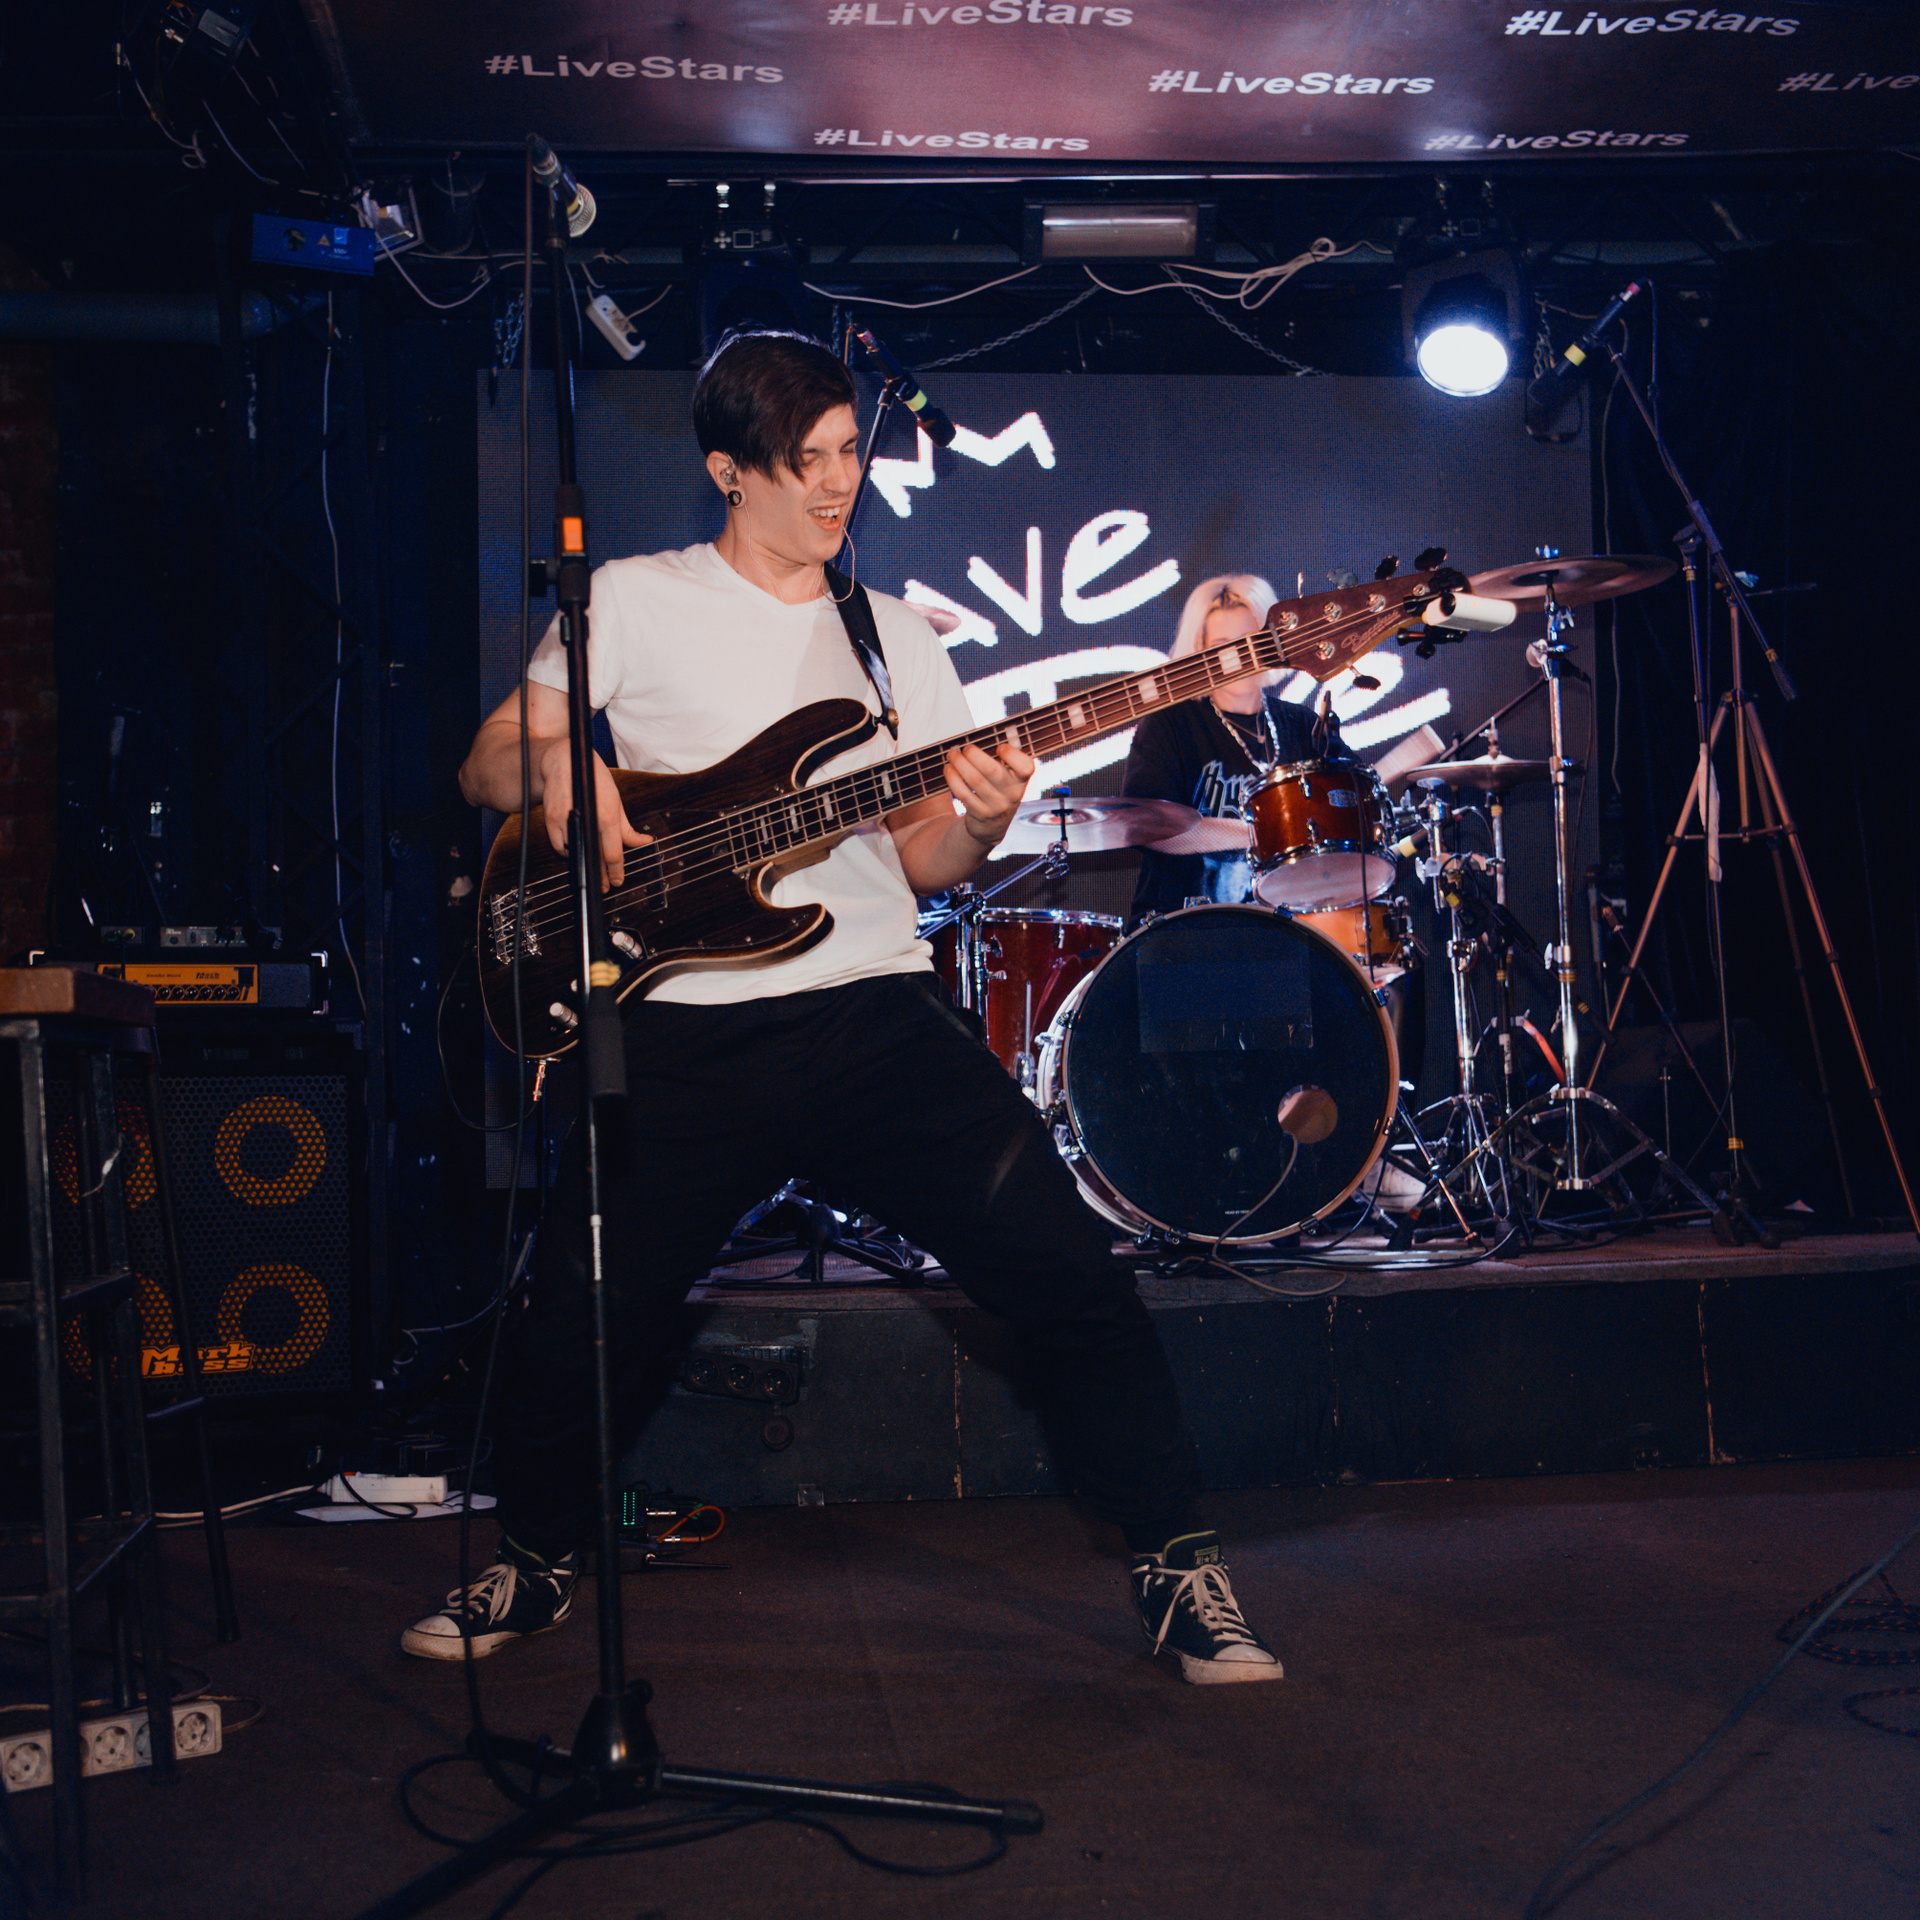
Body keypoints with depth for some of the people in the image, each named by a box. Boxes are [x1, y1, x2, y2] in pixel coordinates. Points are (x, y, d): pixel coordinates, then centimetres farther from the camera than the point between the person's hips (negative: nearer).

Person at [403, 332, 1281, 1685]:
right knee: (581, 1316, -3)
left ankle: (1177, 1566, 9)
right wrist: (559, 770, -13)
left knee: (1069, 1273, -9)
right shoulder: (632, 602, 8)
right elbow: (489, 764, 9)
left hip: (878, 1008, 2)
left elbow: (917, 861, 13)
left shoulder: (899, 638, 16)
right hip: (688, 1034, -1)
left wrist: (977, 825, -9)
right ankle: (540, 1563, 28)